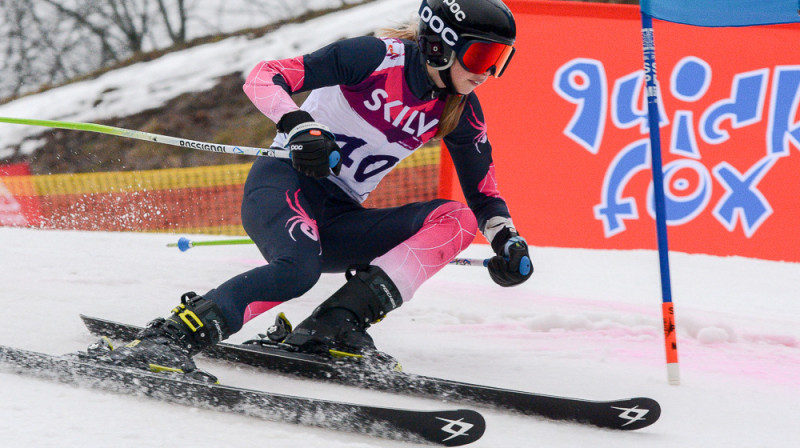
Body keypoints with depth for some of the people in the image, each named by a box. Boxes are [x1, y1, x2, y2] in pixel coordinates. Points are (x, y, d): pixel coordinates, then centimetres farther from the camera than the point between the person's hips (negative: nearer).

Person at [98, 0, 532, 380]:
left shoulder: (460, 112, 5)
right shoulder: (381, 57, -13)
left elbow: (483, 195, 15)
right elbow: (264, 77, -16)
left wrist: (508, 241, -6)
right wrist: (299, 126, -34)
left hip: (337, 222, 7)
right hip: (284, 183, -7)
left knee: (458, 219, -14)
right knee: (299, 267, -38)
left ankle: (333, 326, -24)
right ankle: (166, 340, -37)